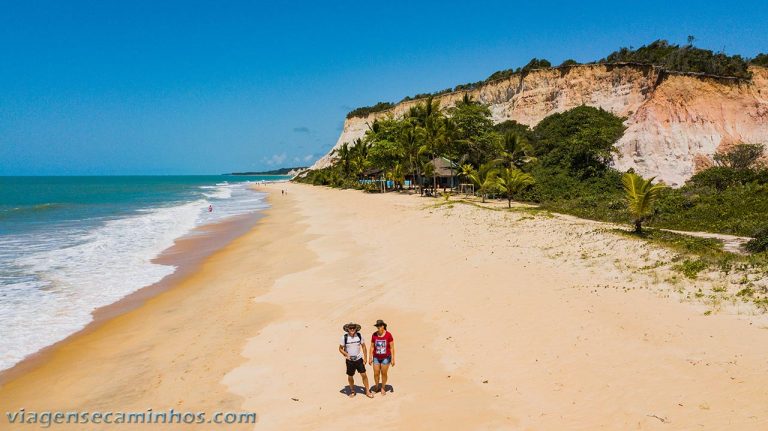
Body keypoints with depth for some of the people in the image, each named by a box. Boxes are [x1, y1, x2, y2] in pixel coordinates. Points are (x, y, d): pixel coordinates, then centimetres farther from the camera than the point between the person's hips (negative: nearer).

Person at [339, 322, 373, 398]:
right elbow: (340, 348, -2)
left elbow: (363, 346, 3)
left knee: (364, 375, -1)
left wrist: (365, 358, 0)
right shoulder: (344, 337, -12)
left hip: (359, 359, 1)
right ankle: (352, 391, 31)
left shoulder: (359, 336, -7)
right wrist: (346, 355, -18)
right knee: (350, 377, 10)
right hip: (350, 360, -1)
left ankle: (367, 391, 13)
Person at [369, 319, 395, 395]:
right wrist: (370, 358, -1)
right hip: (376, 358, 2)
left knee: (384, 373, 6)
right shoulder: (374, 335, -8)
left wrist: (393, 359, -10)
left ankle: (383, 388, 27)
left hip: (386, 358, -2)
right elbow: (372, 347, 0)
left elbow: (392, 347, -10)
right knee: (376, 374, 4)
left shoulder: (388, 335, -15)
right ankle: (376, 387, 29)